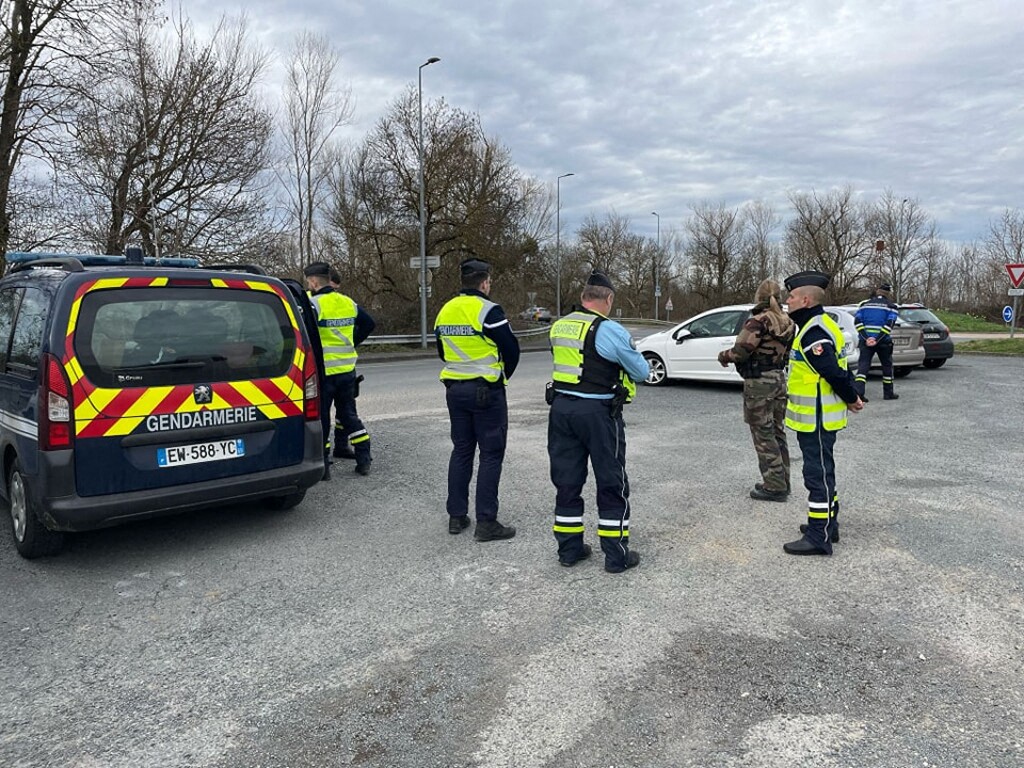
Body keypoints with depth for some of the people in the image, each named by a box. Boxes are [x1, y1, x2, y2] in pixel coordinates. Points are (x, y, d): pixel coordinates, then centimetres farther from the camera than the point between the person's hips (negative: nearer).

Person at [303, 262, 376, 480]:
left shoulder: (314, 304, -14)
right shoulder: (348, 302, 8)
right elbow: (369, 323, 15)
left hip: (323, 371, -6)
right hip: (347, 369, 6)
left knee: (320, 417, 5)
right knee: (349, 414, 16)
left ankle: (322, 466, 10)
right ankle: (364, 460, 16)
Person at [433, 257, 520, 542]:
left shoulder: (445, 311, 8)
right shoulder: (489, 310, -14)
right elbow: (511, 350, -10)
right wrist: (502, 375, 8)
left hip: (454, 389, 7)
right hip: (486, 391, -7)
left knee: (461, 451, 15)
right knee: (491, 455, 0)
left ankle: (456, 516, 20)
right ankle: (486, 522, 1)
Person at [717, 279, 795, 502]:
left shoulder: (759, 321, -17)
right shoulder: (787, 323, 7)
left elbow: (741, 351, -19)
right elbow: (787, 351, 12)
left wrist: (723, 356, -1)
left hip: (759, 383, -8)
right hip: (779, 379, 8)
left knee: (764, 436, -1)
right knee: (777, 433, 16)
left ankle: (774, 487, 3)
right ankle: (782, 482, 24)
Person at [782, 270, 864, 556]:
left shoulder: (813, 333, -22)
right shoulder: (818, 325, 12)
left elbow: (835, 373, -24)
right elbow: (838, 369, 16)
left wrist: (851, 398, -9)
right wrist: (853, 396, 11)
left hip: (816, 420, -11)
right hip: (817, 418, 11)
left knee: (818, 475, -4)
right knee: (822, 472, 20)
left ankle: (818, 538, 4)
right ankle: (827, 524, 33)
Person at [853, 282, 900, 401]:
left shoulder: (864, 304, 10)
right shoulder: (891, 306, 3)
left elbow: (857, 321, -2)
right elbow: (889, 324, -11)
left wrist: (866, 338, -9)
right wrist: (877, 340, -15)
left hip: (865, 340, 1)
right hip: (883, 341, -1)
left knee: (863, 365, -2)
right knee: (887, 365, 15)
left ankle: (858, 391, -18)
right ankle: (888, 393, 23)